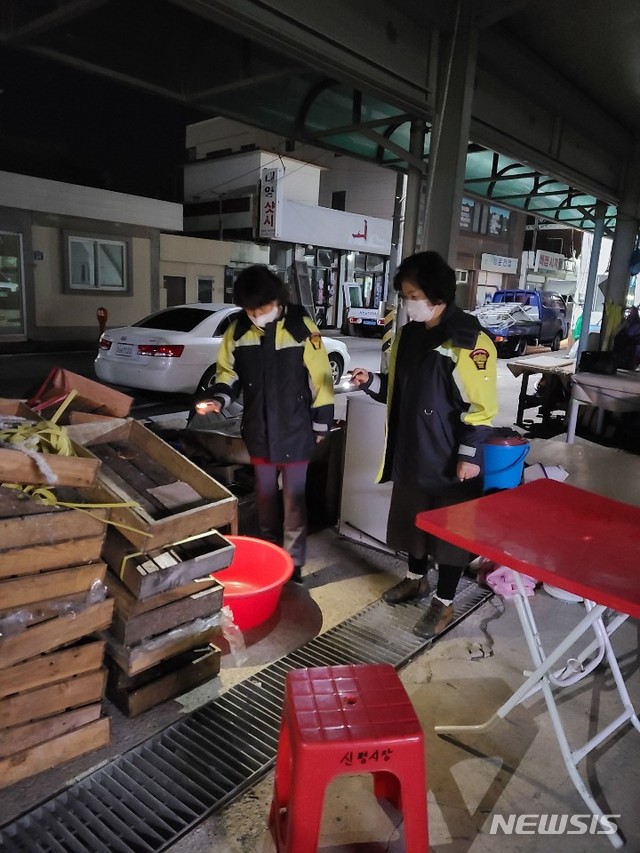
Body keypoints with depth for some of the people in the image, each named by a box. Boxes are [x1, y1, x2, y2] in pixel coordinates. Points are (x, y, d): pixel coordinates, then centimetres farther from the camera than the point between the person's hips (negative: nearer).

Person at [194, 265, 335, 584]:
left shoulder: (301, 326, -14)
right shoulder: (238, 329, -4)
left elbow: (320, 378, -8)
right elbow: (229, 371, 8)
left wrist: (321, 424, -4)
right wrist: (218, 398, -12)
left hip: (295, 432, -3)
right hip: (259, 432, 4)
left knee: (294, 503, 8)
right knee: (265, 500, 19)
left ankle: (293, 564, 23)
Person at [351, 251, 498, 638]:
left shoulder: (470, 340, -16)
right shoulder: (407, 334, 7)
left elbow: (481, 405, -16)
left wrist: (469, 454, -17)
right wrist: (373, 382, -1)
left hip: (451, 459, -7)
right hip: (411, 451, 7)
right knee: (412, 518, 19)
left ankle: (444, 603, 23)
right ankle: (417, 579, 42)